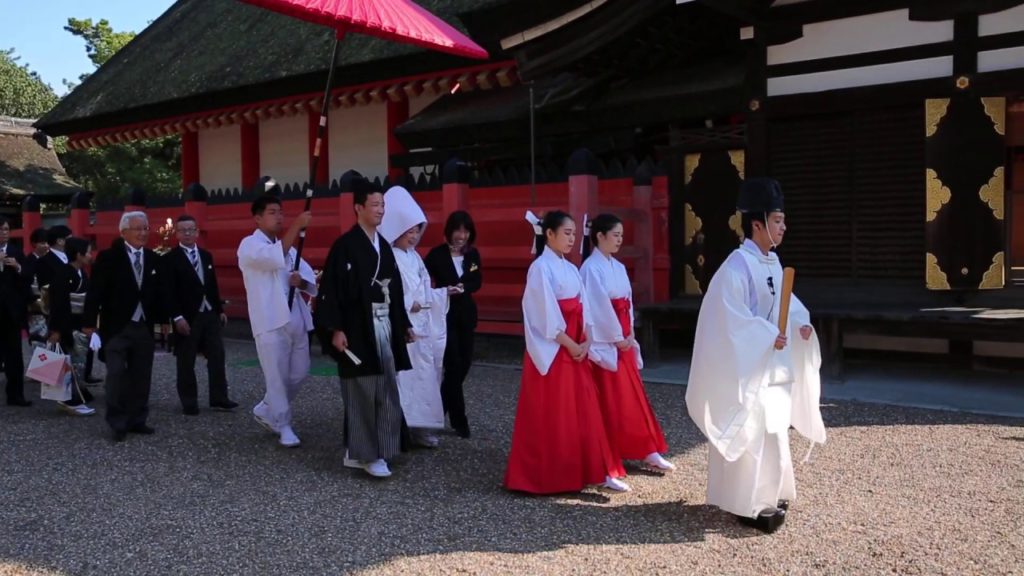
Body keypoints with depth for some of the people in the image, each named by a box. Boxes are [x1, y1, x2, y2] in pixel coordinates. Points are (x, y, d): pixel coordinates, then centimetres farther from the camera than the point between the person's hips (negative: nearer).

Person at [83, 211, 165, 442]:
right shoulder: (108, 257, -5)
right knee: (117, 375, -4)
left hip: (144, 327, 4)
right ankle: (118, 424, 5)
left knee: (141, 377, 8)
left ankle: (137, 420, 17)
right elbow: (95, 291, -8)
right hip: (116, 327, -4)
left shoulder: (153, 259, 8)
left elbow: (159, 292, 11)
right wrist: (89, 322, -11)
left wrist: (162, 319, 8)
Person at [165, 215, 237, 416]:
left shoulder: (206, 256, 13)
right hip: (187, 317, -6)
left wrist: (220, 309, 13)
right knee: (186, 362, 3)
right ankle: (189, 403, 12)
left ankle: (218, 398, 13)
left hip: (210, 314, 6)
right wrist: (177, 317, -19)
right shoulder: (170, 259, -7)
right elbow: (169, 291, -12)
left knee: (217, 357, 6)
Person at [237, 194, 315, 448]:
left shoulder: (287, 246, 21)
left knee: (299, 373, 11)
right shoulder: (250, 244, -4)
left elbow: (309, 276, 14)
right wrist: (296, 226, -28)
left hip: (296, 319, 7)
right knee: (277, 376, -3)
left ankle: (266, 410, 29)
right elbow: (275, 258, -25)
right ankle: (284, 426, 10)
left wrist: (300, 280, -10)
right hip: (271, 320, -7)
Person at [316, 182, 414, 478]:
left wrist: (403, 324, 18)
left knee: (384, 391, 9)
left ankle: (357, 451, 19)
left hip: (384, 326, 8)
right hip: (357, 328, -8)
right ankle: (367, 453, 5)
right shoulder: (344, 245, -9)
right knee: (362, 392, -3)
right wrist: (335, 329, -18)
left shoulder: (384, 246, 13)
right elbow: (330, 289, -13)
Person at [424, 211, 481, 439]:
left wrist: (461, 287, -19)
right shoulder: (437, 254, -9)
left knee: (465, 363, 10)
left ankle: (441, 406, 31)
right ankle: (459, 419, 2)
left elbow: (477, 281, 1)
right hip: (445, 314, -5)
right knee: (454, 364, -6)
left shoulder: (473, 254, 5)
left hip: (466, 314, 5)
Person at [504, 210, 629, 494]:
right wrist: (570, 346, -14)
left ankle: (597, 471, 16)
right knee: (552, 416, -1)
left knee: (584, 411, 9)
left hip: (577, 348, 8)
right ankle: (548, 475, 10)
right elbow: (547, 316, -16)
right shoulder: (540, 268, -11)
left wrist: (585, 343, -3)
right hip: (553, 350, -8)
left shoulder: (571, 268, 12)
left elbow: (582, 308, 10)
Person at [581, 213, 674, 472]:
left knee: (633, 395, 11)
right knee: (610, 399, -1)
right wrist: (617, 338, -12)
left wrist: (629, 335, 3)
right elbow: (598, 307, -17)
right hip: (604, 342, -8)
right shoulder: (591, 268, -13)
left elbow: (628, 302, 12)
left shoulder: (618, 267, 12)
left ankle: (648, 452, 17)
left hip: (624, 340, 8)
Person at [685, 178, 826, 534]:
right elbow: (731, 317, -22)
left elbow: (785, 301, 18)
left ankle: (767, 495, 29)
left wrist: (801, 322, -1)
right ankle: (751, 504, 4)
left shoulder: (773, 264, 10)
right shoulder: (737, 266, -18)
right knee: (756, 434, -6)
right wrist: (768, 336, -24)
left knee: (771, 432, 16)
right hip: (748, 365, -9)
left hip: (775, 365, 9)